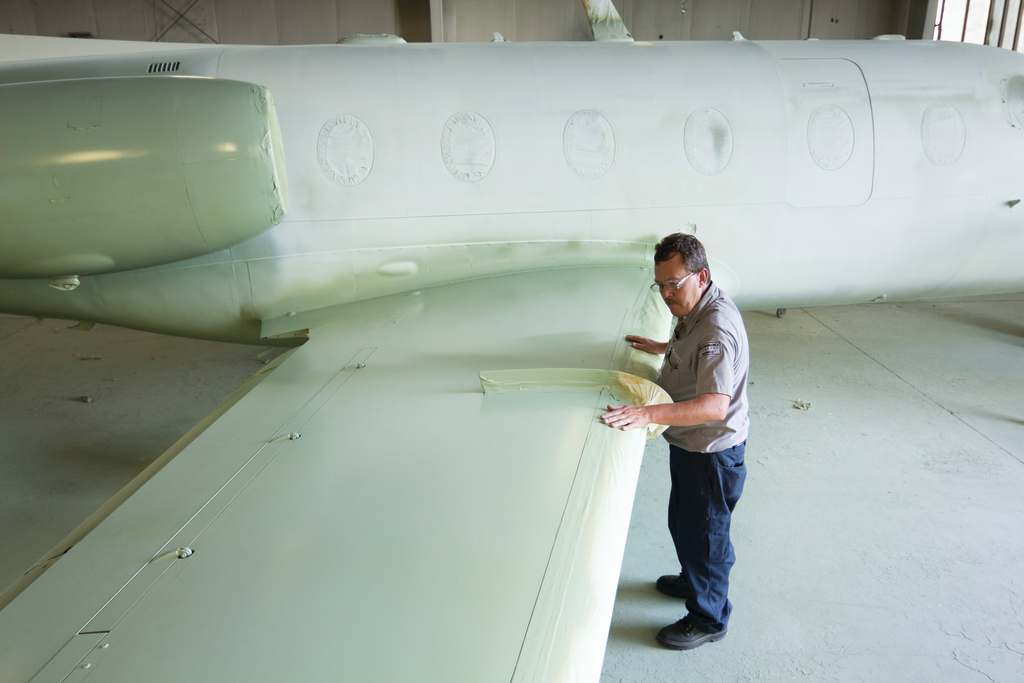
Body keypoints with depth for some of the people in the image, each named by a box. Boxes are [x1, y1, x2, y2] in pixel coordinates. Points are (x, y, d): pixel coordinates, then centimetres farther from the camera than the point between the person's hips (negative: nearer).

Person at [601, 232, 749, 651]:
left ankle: (708, 620, 32)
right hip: (688, 444, 10)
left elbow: (715, 405, -41)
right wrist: (663, 347, 18)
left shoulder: (718, 326, -31)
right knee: (681, 523, 27)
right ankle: (693, 581, 53)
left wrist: (647, 414, -49)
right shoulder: (695, 310, 1)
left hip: (711, 452, -10)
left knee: (703, 535, 9)